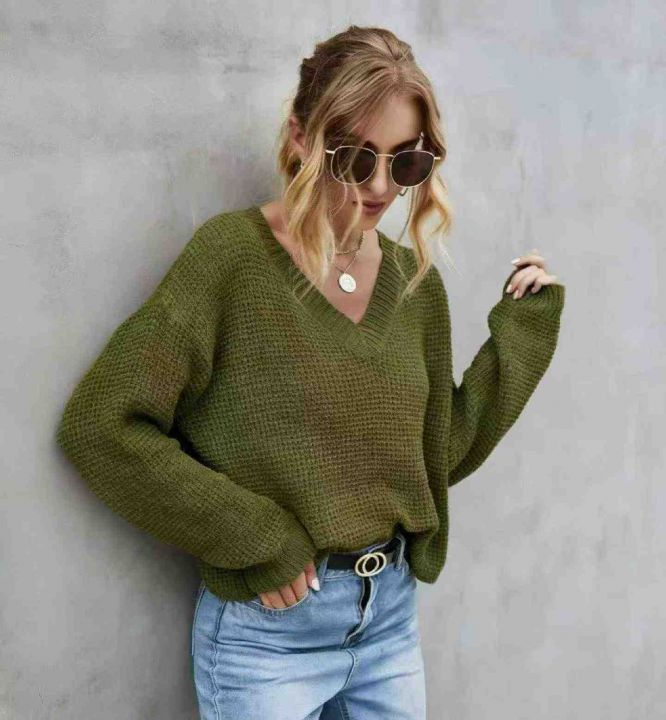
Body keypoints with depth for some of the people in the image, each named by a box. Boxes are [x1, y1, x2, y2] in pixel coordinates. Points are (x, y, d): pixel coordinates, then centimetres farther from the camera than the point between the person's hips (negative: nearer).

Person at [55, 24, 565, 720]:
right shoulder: (233, 253, -14)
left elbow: (438, 453, 8)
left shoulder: (416, 280, 3)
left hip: (392, 614, 6)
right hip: (267, 631, -5)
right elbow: (100, 425, -17)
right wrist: (253, 536, -17)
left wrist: (522, 330, 3)